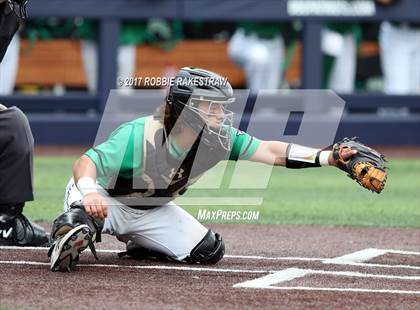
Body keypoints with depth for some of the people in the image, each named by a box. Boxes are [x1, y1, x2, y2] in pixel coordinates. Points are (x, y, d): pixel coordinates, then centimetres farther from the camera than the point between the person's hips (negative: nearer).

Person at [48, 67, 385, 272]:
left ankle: (140, 246, 18)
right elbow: (87, 162, -40)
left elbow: (271, 151, -16)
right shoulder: (138, 135, -33)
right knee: (85, 220, -44)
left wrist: (329, 157, -26)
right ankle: (69, 234, -14)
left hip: (153, 210, 9)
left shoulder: (219, 139, -15)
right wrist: (89, 191, -63)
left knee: (209, 251, 0)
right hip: (105, 199, -9)